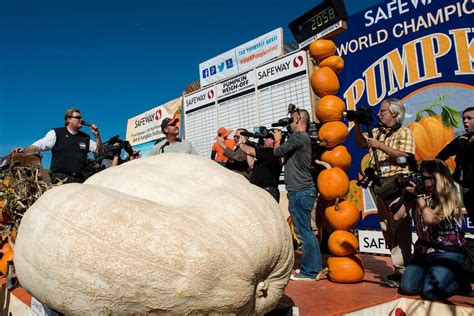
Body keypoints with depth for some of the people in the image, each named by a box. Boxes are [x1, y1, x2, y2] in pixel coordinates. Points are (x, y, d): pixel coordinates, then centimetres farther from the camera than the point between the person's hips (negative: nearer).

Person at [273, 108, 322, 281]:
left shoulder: (298, 136, -14)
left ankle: (309, 271, 3)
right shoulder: (303, 137, 18)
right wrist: (280, 139, 17)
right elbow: (285, 153, 18)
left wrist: (277, 139, 7)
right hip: (302, 190, 11)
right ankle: (313, 266, 26)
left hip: (300, 192, -11)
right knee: (305, 231, 16)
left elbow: (278, 152, -10)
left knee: (304, 232, -5)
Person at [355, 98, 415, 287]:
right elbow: (361, 143, 12)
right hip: (380, 186, 7)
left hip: (397, 184, -6)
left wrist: (380, 146, -14)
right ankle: (399, 267, 16)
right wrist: (358, 126, 1)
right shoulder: (377, 132, 20)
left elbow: (404, 156, -11)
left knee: (399, 228, -10)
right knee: (387, 229, 8)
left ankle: (402, 271, -6)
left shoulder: (404, 132, 1)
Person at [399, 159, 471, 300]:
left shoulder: (448, 199, -8)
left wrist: (419, 196, -16)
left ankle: (460, 279, 9)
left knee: (430, 291, -21)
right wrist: (405, 193, -6)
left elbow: (430, 219, -25)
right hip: (423, 251, 4)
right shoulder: (418, 197, 3)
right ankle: (431, 274, 15)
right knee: (407, 287, -13)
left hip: (447, 252, -4)